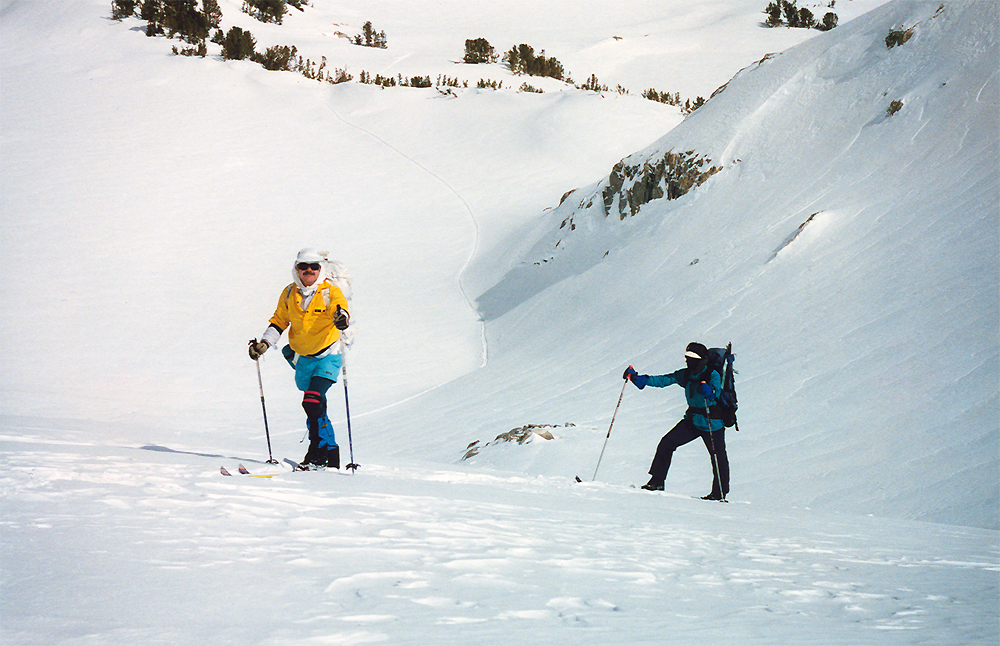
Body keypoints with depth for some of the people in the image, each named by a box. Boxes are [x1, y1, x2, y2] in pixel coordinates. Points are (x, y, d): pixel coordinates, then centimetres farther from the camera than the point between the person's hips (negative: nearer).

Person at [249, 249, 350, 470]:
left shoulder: (330, 292, -9)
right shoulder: (289, 293, 4)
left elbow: (340, 308, -28)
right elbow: (279, 322, 14)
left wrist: (341, 317, -51)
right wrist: (264, 343, 1)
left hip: (327, 357, -5)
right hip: (302, 358, 5)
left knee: (313, 402, -21)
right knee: (314, 407, 8)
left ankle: (318, 454, -16)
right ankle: (331, 452, 19)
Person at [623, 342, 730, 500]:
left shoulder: (713, 375, -14)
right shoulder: (686, 375, 2)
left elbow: (716, 389, -32)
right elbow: (665, 380, -5)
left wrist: (709, 391, -56)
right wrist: (640, 379, -16)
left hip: (713, 423, -5)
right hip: (692, 420, 5)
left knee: (718, 457, -1)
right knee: (667, 443, -5)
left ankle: (719, 493, 16)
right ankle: (657, 481, 1)